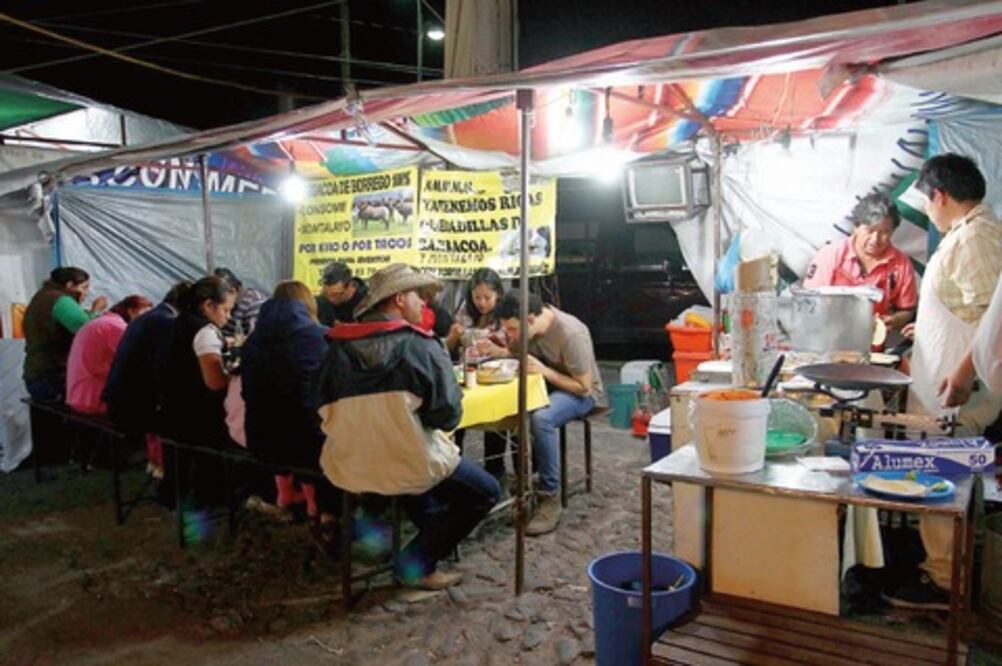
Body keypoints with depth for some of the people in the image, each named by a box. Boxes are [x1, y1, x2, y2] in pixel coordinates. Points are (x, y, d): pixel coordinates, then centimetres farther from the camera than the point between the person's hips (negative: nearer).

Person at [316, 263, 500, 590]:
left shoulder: (339, 346, -2)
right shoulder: (421, 346, -13)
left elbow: (326, 409, 5)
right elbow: (448, 415, -12)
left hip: (346, 471, 6)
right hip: (409, 468, -6)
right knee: (486, 491, 15)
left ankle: (433, 531, 34)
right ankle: (416, 564, 11)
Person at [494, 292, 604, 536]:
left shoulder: (571, 334, -29)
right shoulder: (525, 327, -10)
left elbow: (584, 387, -21)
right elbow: (514, 353, 9)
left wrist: (544, 370, -31)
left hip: (581, 393, -7)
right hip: (545, 385, 7)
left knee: (541, 418, -36)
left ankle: (550, 499, -24)